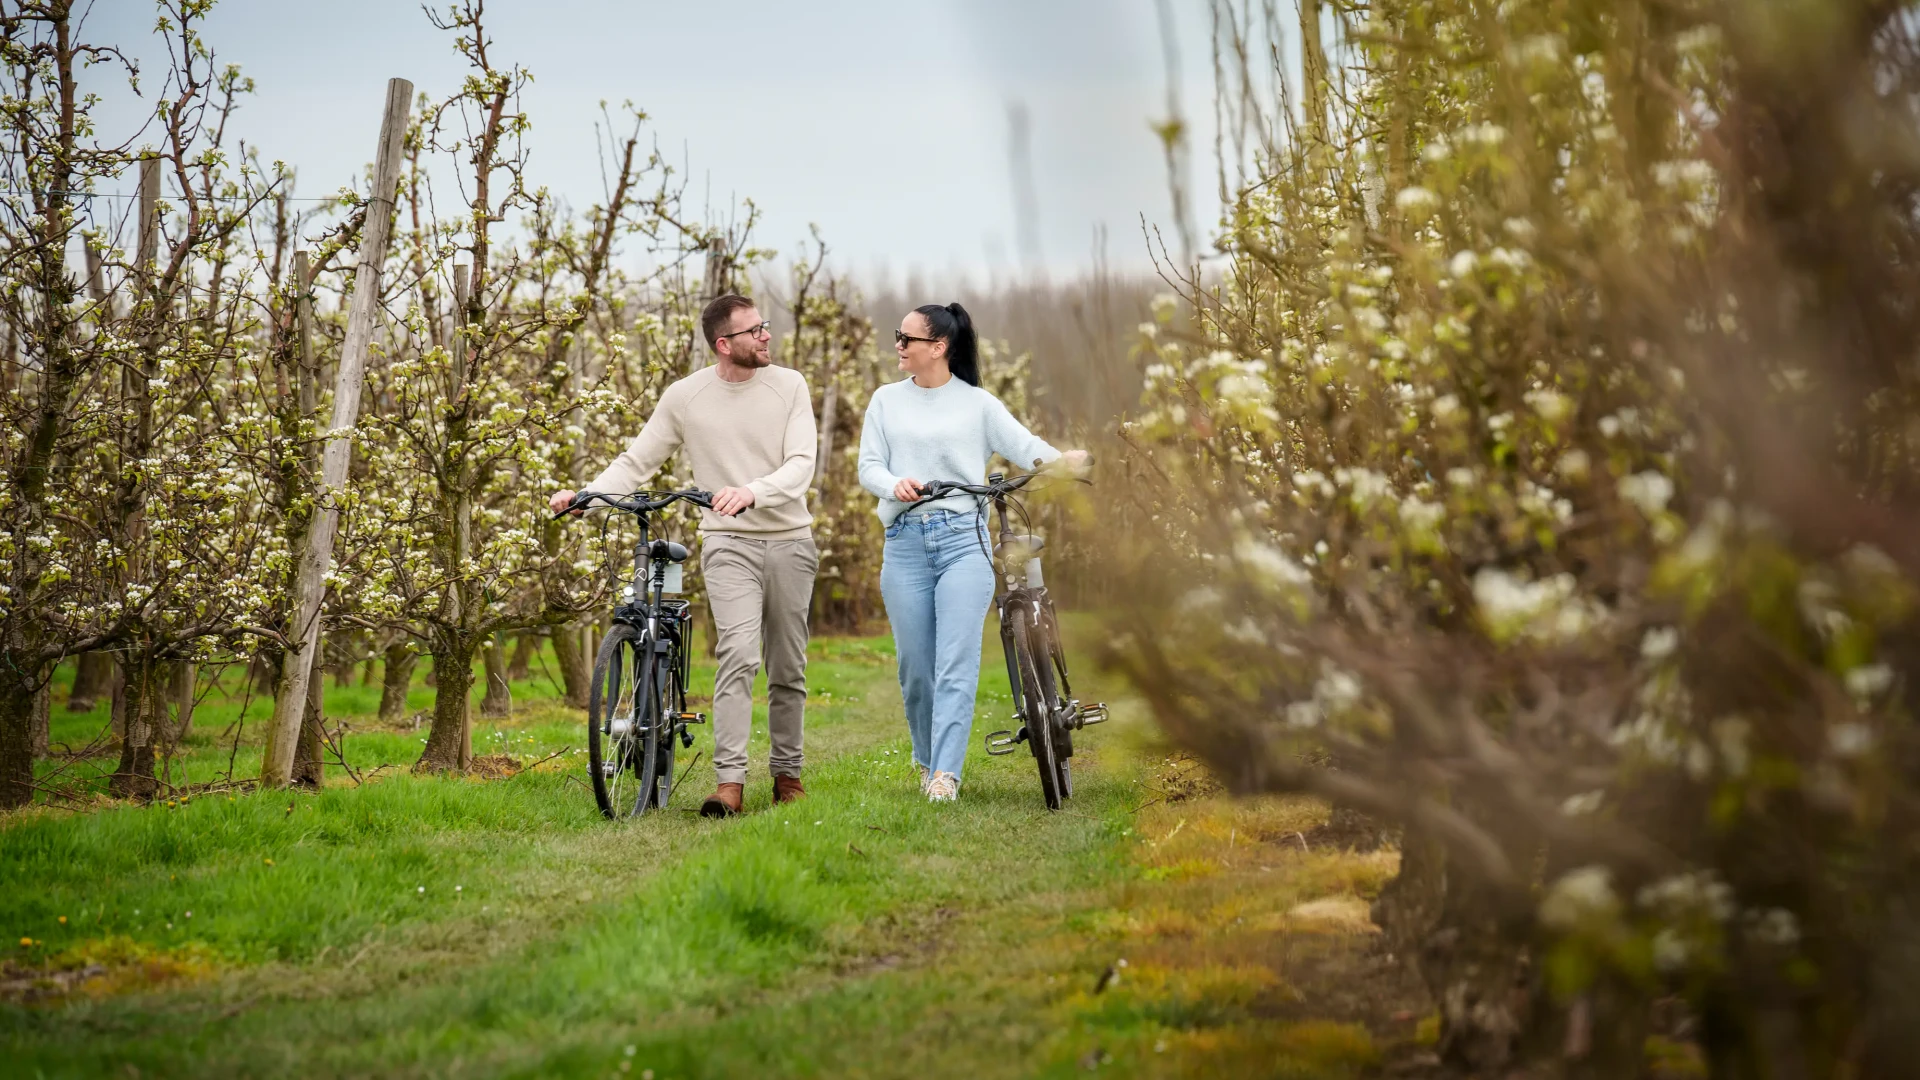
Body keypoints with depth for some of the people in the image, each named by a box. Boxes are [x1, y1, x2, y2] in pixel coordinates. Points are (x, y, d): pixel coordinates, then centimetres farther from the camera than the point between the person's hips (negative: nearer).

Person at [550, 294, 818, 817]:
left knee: (788, 669, 8)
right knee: (738, 655, -19)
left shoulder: (789, 386, 1)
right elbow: (637, 461, 5)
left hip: (790, 542, 2)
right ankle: (729, 780, -23)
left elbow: (801, 464, -9)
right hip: (729, 543, -2)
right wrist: (585, 494, -11)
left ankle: (787, 773, 22)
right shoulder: (685, 396, 0)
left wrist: (752, 491, -29)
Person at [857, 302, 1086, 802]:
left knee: (957, 663, -12)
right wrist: (895, 485, -16)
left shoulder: (977, 403, 6)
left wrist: (1066, 461, -23)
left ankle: (945, 774, -16)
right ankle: (926, 758, 24)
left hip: (963, 540, -3)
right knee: (915, 666, 4)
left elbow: (1024, 445, -1)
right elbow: (868, 465, 7)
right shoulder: (886, 401, 13)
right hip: (905, 543, 3)